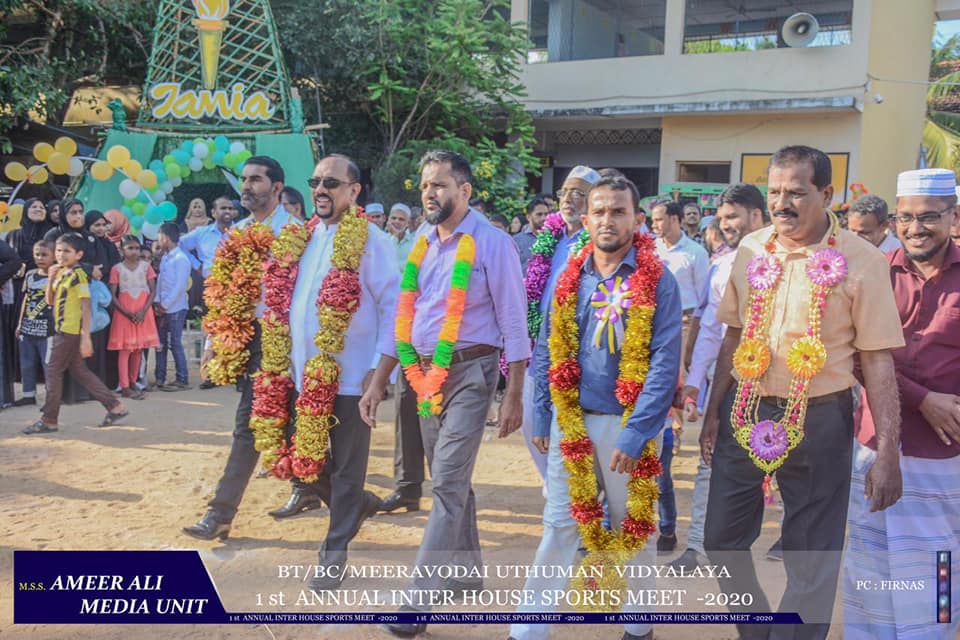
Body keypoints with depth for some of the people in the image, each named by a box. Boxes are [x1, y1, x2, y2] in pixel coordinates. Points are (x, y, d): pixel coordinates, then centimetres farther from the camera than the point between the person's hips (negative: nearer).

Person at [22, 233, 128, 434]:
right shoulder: (60, 273, 12)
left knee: (53, 371, -3)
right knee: (80, 372, 12)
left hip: (70, 331, -9)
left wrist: (86, 337, -20)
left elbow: (86, 308, -17)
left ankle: (49, 420, 6)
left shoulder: (78, 275, -14)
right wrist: (50, 279, -1)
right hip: (62, 329, 9)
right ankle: (115, 407, 17)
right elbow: (50, 301, 13)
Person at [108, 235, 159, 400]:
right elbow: (112, 296, -4)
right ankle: (125, 387, -2)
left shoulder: (146, 266, 4)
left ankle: (133, 383, 18)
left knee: (138, 349, 8)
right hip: (124, 314, -2)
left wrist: (143, 311, -11)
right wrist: (127, 313, -14)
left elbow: (153, 290, 1)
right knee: (124, 350, -4)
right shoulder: (117, 269, -2)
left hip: (143, 313, 2)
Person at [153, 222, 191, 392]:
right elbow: (159, 281, 13)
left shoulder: (180, 259, -11)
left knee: (175, 343, -4)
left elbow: (180, 286, -16)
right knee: (160, 343, 10)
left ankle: (182, 380, 3)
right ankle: (159, 378, 18)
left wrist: (165, 305, -13)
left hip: (175, 308, -8)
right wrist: (158, 303, 1)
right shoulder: (165, 258, 12)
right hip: (163, 308, 8)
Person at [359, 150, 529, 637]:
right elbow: (404, 318, 15)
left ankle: (418, 600, -3)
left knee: (447, 486, -8)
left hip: (469, 372, -7)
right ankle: (467, 570, 33)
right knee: (452, 482, 16)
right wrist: (377, 384, 12)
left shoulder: (492, 243, -9)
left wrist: (513, 396, -13)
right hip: (425, 373, 7)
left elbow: (513, 323, -9)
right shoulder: (421, 246, 10)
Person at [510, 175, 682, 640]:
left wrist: (635, 433, -20)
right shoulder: (569, 279, 4)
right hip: (570, 421, 3)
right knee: (560, 522, 7)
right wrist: (542, 419, 7)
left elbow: (665, 363, -14)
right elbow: (546, 353, 10)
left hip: (626, 423, -3)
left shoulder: (657, 282, -8)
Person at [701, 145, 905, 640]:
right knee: (722, 538, 14)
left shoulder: (861, 260, -10)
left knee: (811, 563, 8)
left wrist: (887, 454, -12)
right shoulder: (751, 250, 2)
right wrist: (713, 412, 10)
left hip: (819, 420, -4)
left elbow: (877, 361, -10)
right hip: (745, 413, 4)